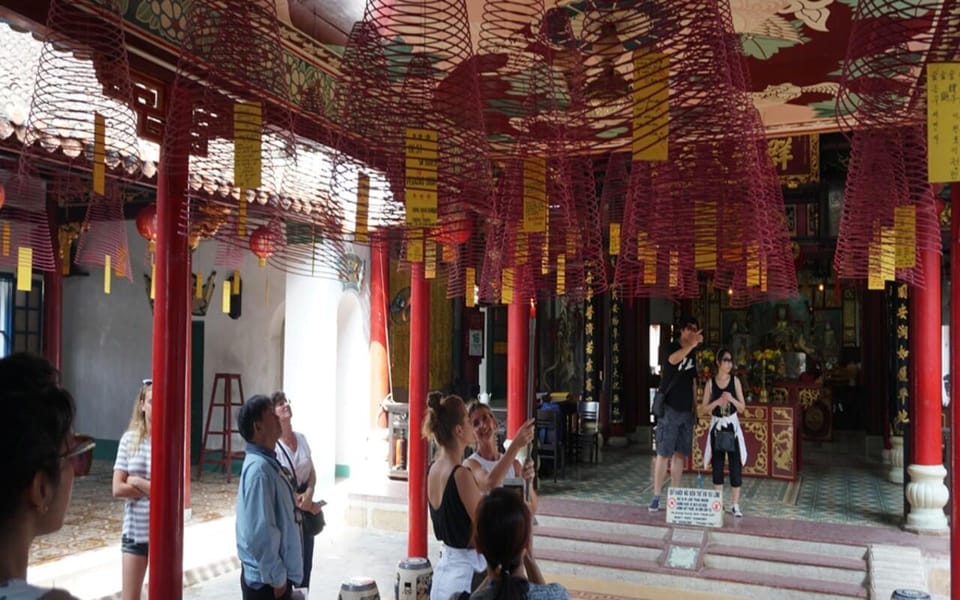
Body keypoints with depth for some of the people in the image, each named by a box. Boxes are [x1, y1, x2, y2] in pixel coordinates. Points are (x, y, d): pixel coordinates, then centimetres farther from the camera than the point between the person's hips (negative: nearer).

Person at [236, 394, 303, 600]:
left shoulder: (268, 463, 8)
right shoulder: (259, 469, -22)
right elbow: (260, 534, -25)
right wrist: (277, 578, -18)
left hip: (273, 575, 9)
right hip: (266, 579, -9)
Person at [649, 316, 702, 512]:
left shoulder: (693, 354, 14)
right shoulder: (672, 347, -4)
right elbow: (673, 360, -29)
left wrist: (695, 408, 15)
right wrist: (692, 345, -38)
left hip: (686, 411, 6)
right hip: (669, 409, -6)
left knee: (680, 454, 8)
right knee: (664, 453, -5)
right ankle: (656, 497, -2)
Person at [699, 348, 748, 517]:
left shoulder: (735, 381, 0)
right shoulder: (710, 383, -1)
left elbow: (742, 407, 1)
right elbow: (703, 410, -2)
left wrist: (731, 399, -17)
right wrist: (717, 402, -17)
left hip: (732, 425, 0)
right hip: (716, 426, 0)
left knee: (735, 465, -2)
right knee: (717, 465, 5)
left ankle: (736, 505, 6)